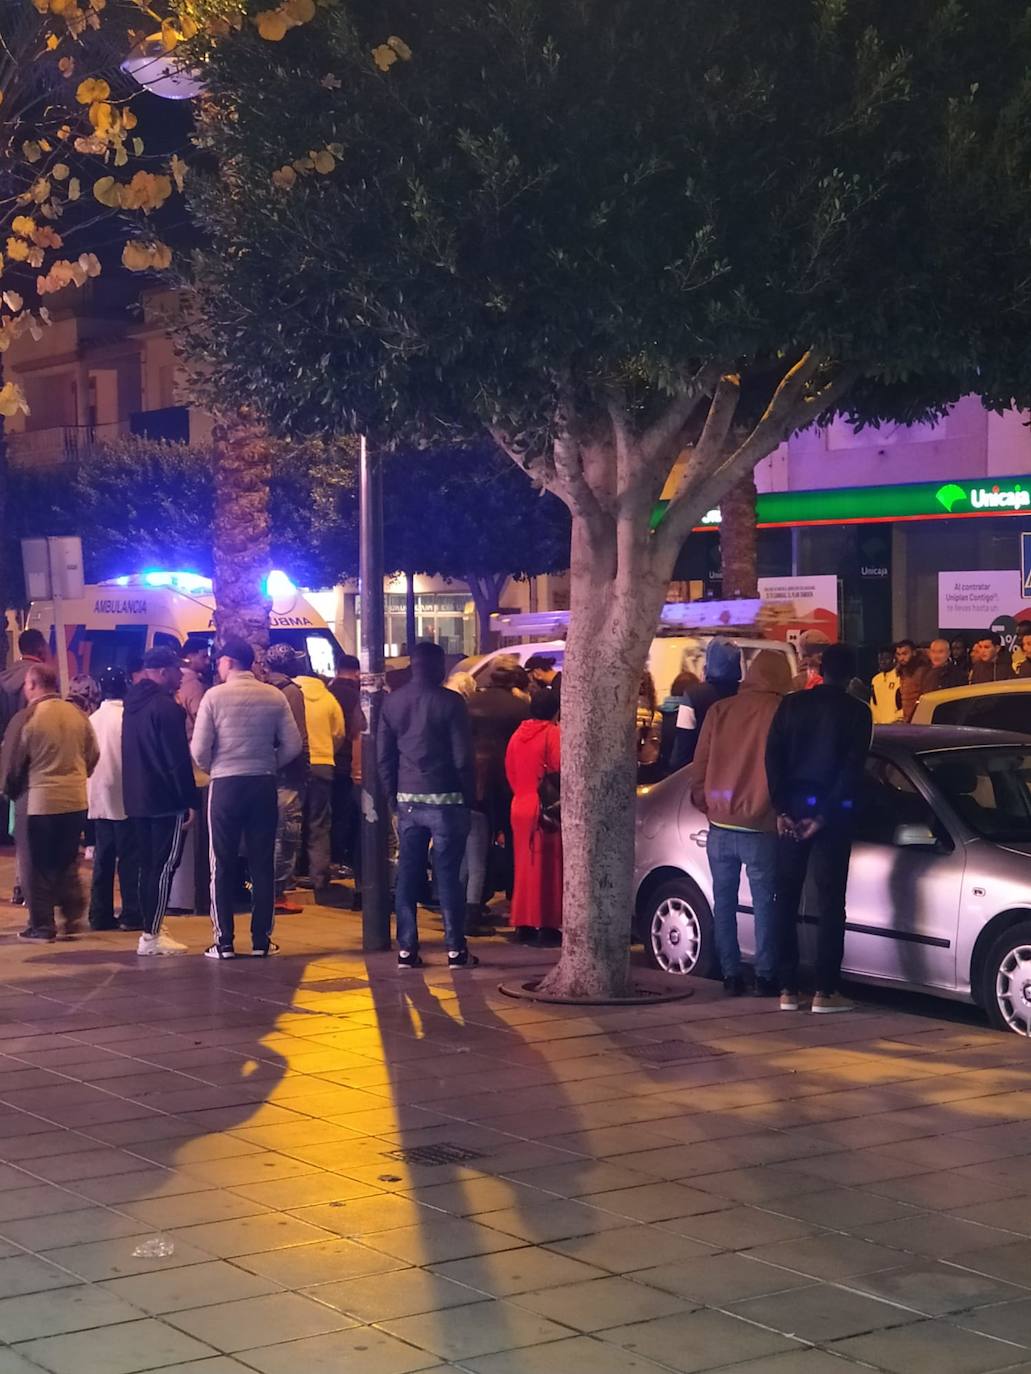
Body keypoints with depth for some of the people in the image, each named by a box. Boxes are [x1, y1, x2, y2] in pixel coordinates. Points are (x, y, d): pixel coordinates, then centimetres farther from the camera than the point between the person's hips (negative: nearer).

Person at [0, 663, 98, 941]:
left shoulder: (27, 717, -11)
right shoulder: (77, 714, 2)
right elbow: (93, 755, 8)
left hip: (41, 801, -4)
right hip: (76, 799, 4)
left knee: (41, 866, 6)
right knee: (68, 863, 16)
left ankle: (42, 925, 9)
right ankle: (73, 918, 15)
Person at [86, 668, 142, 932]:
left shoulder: (93, 719, 6)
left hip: (99, 799, 5)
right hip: (125, 798, -5)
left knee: (103, 859, 9)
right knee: (129, 859, -1)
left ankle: (100, 915, 9)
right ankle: (131, 915, -1)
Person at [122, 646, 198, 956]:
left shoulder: (133, 703, 13)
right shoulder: (166, 706, -15)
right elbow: (178, 758, -18)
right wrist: (190, 801, -15)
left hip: (137, 798, 9)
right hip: (166, 799, -9)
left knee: (149, 864, 14)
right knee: (164, 865, -5)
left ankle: (150, 929, 18)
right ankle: (151, 936, -6)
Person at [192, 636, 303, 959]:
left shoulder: (215, 696, -7)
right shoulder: (274, 696, 0)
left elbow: (199, 749, -9)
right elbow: (293, 744, -2)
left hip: (226, 785, -2)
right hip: (264, 784, 2)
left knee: (223, 865, 6)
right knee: (263, 863, 9)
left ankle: (224, 942, 6)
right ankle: (261, 940, 11)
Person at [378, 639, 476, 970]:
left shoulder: (392, 702, 7)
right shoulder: (450, 702, -7)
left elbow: (383, 756, 8)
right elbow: (462, 757, -8)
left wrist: (393, 795, 14)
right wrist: (469, 795, 2)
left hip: (407, 802, 4)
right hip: (445, 800, -4)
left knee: (408, 875, 7)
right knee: (448, 875, 0)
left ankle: (406, 949, 7)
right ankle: (456, 949, 2)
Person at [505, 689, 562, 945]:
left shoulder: (518, 735, 8)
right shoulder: (552, 734, -11)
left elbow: (509, 771, 11)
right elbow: (560, 768, -15)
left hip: (520, 806, 6)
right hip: (546, 808, -6)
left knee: (524, 866, 13)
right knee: (547, 868, -2)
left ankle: (523, 924, 16)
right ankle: (546, 925, -2)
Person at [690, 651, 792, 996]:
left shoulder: (720, 710, 2)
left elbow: (700, 765, 4)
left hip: (720, 824, 3)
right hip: (760, 826, -3)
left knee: (724, 900, 10)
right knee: (764, 902, 3)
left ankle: (731, 974, 10)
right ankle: (765, 976, 2)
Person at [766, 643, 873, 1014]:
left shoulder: (792, 704, 6)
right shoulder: (856, 711, -1)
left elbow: (773, 756, -2)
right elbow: (853, 767, -9)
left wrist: (781, 809, -4)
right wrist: (825, 815, -9)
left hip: (793, 808, 3)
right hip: (832, 813, -3)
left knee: (787, 898, 8)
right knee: (830, 901, 1)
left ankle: (787, 989, 6)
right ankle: (825, 991, -3)